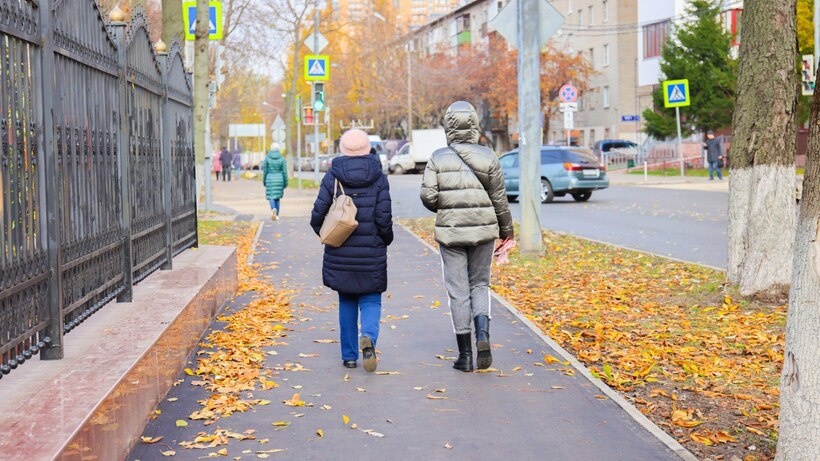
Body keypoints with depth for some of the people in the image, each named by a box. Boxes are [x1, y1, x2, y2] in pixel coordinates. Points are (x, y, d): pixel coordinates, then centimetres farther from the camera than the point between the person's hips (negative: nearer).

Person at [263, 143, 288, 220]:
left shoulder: (267, 158, -5)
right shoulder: (282, 158, -3)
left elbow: (265, 170, -2)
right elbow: (284, 171, -2)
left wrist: (264, 181, 10)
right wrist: (285, 182, 6)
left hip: (270, 179, -1)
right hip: (279, 179, 1)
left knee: (271, 196, 2)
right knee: (277, 197, 13)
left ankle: (273, 209, -28)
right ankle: (277, 215, 16)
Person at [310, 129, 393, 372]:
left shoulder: (332, 177, -3)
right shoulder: (379, 178, -4)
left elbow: (317, 216, -6)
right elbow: (384, 218, -7)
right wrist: (385, 240, 12)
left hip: (340, 254, 1)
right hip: (371, 253, -1)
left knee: (346, 302, 14)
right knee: (370, 300, 9)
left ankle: (349, 355, 16)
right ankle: (368, 337, -21)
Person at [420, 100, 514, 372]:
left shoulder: (437, 158, -5)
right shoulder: (488, 156, -3)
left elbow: (428, 197, -10)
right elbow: (499, 198, 1)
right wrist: (506, 229, 13)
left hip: (450, 231, -1)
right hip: (483, 230, 1)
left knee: (457, 291, 6)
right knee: (479, 284, 16)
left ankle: (465, 354, 9)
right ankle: (483, 335, -7)